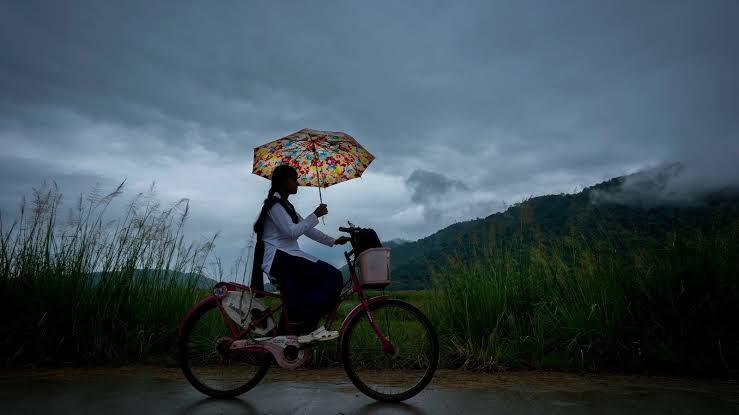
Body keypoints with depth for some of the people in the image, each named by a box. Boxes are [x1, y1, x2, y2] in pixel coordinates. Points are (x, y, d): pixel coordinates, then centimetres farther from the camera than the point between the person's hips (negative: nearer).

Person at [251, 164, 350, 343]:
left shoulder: (285, 205, 24)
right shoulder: (275, 203, -7)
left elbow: (307, 229, 22)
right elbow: (292, 231, -19)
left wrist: (333, 241, 16)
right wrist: (315, 215, -12)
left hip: (286, 258, 10)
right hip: (280, 258, -10)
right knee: (334, 277, -18)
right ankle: (308, 329, -15)